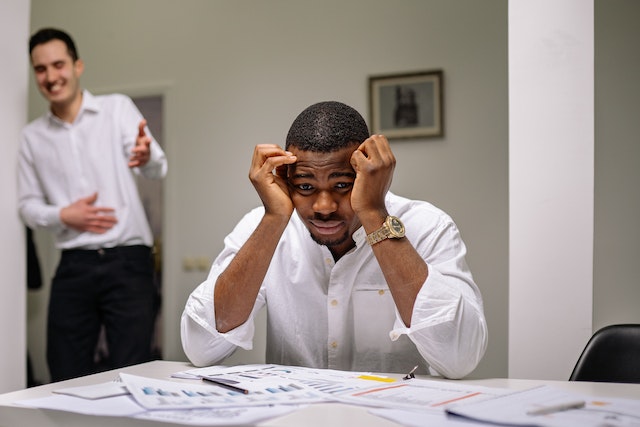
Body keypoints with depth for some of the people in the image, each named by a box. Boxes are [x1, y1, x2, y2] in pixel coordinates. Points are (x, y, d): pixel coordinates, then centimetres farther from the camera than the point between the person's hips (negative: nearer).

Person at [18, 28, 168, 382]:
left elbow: (157, 169, -12)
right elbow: (27, 205, 14)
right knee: (65, 379, 6)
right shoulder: (32, 136, 11)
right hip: (74, 268, 3)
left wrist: (145, 156, -36)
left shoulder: (117, 108, 1)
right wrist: (62, 215, -7)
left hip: (128, 262, -3)